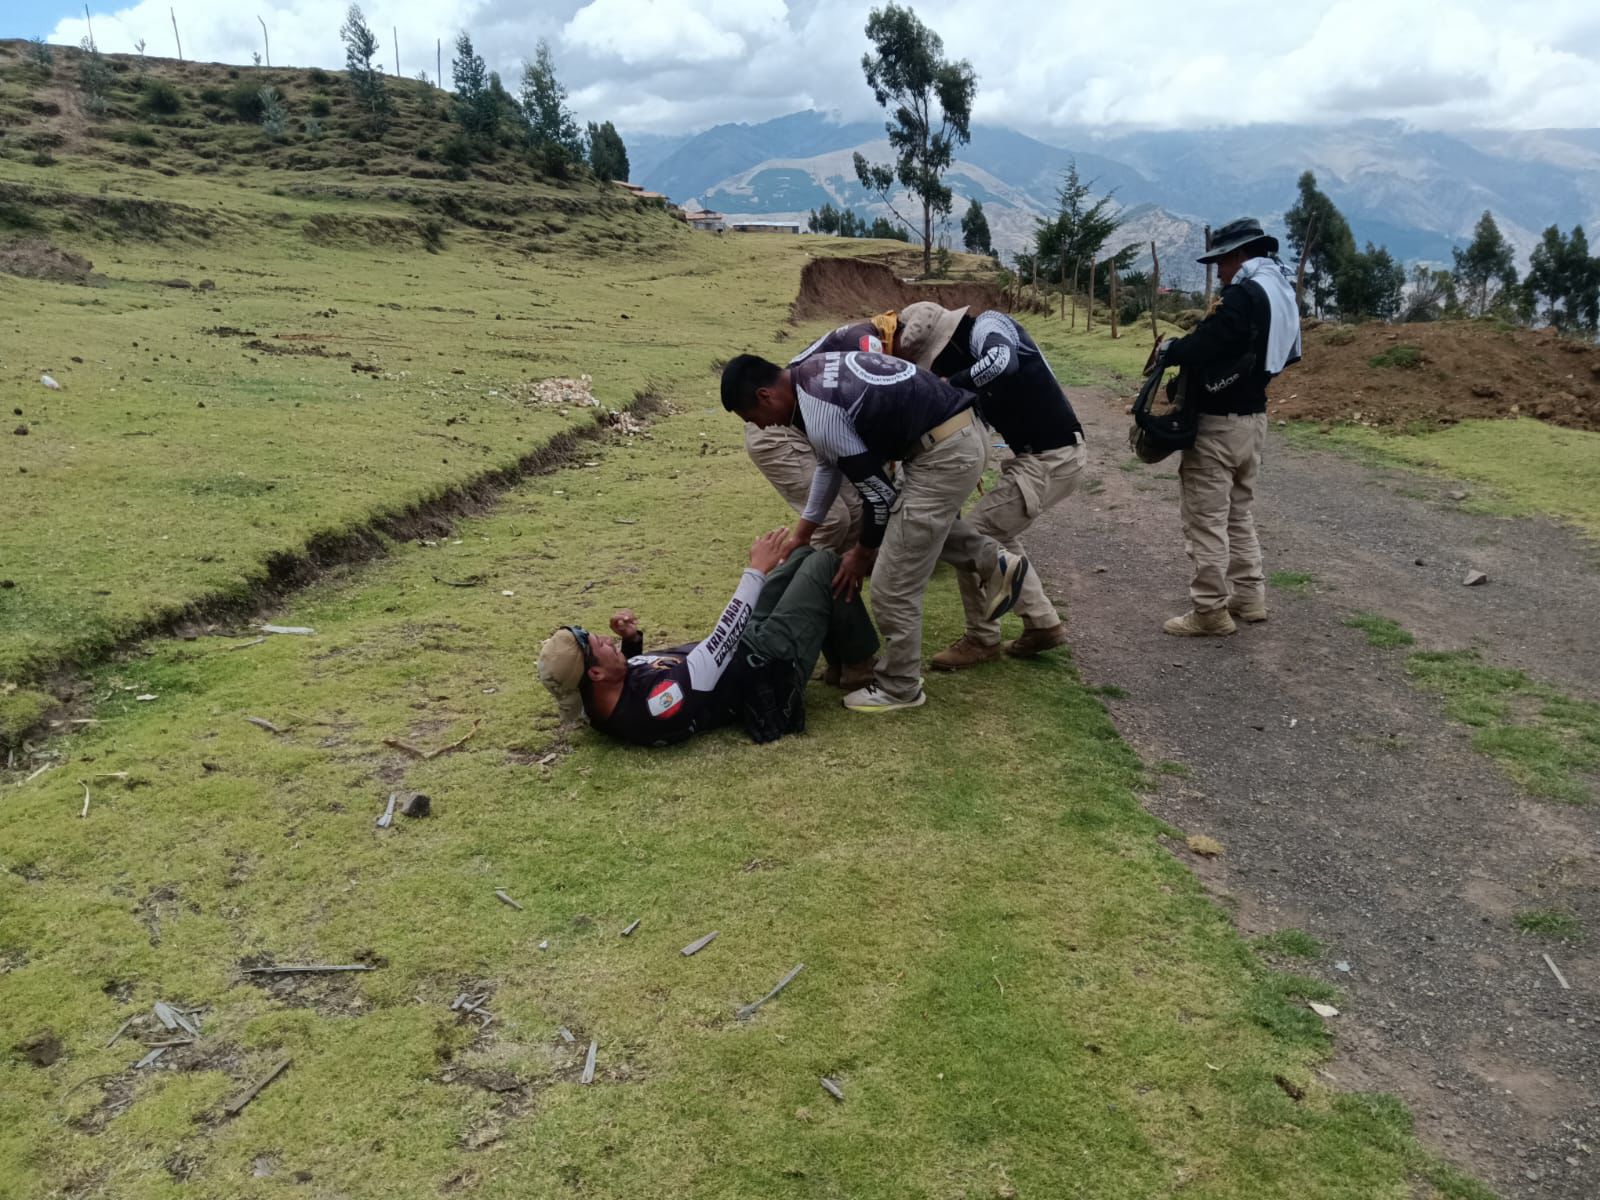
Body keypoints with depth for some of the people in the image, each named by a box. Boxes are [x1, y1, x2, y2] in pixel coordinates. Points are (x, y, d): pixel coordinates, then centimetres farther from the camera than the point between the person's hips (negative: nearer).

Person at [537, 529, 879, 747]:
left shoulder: (598, 703, -13)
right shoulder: (654, 708, -41)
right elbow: (719, 646, -34)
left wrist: (631, 639, -8)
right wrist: (757, 571, -28)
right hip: (771, 671, -8)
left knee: (806, 555, 13)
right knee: (824, 565, -3)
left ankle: (841, 654, 33)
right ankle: (859, 662, 19)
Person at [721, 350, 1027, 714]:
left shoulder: (820, 418, -21)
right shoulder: (812, 374, 9)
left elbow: (879, 493, -12)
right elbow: (831, 463, 21)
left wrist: (862, 552, 6)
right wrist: (801, 536, 24)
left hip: (944, 455, -10)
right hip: (961, 432, 10)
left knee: (893, 586, -1)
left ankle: (899, 689, 15)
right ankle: (994, 562, 28)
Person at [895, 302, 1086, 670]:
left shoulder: (987, 326, -14)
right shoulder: (970, 349, 14)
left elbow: (1003, 362, -37)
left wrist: (947, 388, -28)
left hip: (1048, 461, -10)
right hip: (1048, 457, 10)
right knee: (996, 536, 24)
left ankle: (982, 640, 11)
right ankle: (1043, 624, 28)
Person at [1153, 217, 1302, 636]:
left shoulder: (1245, 295, -19)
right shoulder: (1283, 294, 12)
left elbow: (1202, 348, -27)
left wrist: (1169, 349, -8)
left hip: (1218, 422, -10)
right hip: (1253, 417, 10)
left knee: (1205, 518, -4)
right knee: (1238, 512, 20)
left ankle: (1210, 612, -1)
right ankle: (1248, 597, 25)